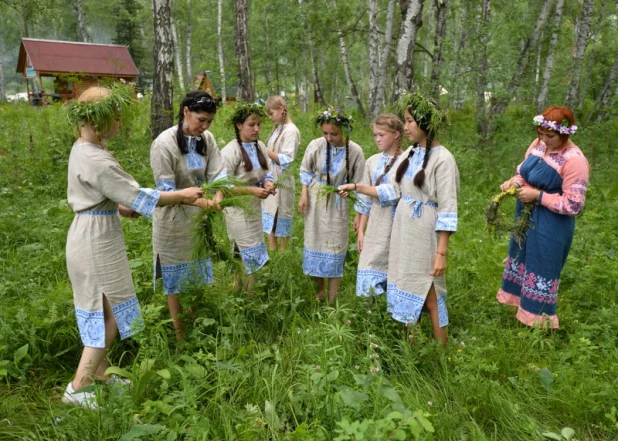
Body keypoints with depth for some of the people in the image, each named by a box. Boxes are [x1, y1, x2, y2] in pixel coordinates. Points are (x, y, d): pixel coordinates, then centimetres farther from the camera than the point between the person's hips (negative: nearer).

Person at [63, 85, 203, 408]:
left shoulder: (81, 149, 7)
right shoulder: (97, 160, -24)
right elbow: (138, 196, -21)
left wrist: (119, 208, 14)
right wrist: (181, 195, -12)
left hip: (88, 236, 10)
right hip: (98, 241, -10)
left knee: (103, 312, 20)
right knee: (112, 314, 3)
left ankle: (99, 372, 35)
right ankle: (77, 388, 12)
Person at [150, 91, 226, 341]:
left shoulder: (206, 139, -4)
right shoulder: (164, 144, -20)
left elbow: (218, 173, -6)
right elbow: (166, 190, -20)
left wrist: (217, 197, -28)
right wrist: (198, 201, -34)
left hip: (199, 219, 6)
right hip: (173, 220, -5)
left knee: (198, 274, 18)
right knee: (175, 278, 8)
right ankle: (179, 334, 24)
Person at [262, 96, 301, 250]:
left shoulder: (291, 130, -14)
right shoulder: (278, 129, 11)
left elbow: (286, 160, -19)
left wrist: (265, 151, -23)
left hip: (281, 181, -9)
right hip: (271, 179, 9)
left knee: (281, 221, 2)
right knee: (270, 220, 13)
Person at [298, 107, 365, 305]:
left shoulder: (355, 151, -15)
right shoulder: (316, 145, -13)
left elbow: (358, 184, -5)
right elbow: (305, 171, 3)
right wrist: (304, 195, -5)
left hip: (337, 203, -1)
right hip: (315, 200, 1)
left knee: (335, 249, 5)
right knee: (314, 244, 11)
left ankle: (332, 302, 17)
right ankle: (319, 291, 31)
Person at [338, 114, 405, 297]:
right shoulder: (372, 162, 7)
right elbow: (366, 201, 10)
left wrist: (356, 187, -22)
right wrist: (361, 230, 7)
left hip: (397, 226, -5)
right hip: (375, 226, 5)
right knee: (372, 270, 6)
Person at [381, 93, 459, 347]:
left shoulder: (442, 159, -15)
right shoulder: (411, 153, 7)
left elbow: (447, 210, -17)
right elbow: (396, 190, 11)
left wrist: (442, 253, -19)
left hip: (425, 236, -7)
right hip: (403, 232, 7)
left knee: (429, 296, 4)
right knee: (407, 289, 16)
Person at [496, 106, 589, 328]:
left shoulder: (574, 161, -24)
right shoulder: (538, 144, -2)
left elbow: (573, 205, -24)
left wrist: (537, 195, -24)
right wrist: (514, 181, -9)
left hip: (551, 224, -7)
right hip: (526, 214, 7)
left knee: (542, 266, 7)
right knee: (521, 256, 22)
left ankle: (538, 316, 26)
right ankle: (518, 296, 45)